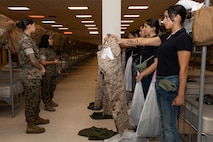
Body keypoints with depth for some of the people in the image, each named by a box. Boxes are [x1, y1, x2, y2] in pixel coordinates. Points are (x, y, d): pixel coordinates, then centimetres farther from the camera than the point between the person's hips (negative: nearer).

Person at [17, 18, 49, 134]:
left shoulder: (27, 39, 13)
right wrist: (41, 68, -7)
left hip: (33, 74, 10)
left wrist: (39, 66, 6)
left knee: (36, 98, 20)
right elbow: (33, 59, -22)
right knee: (31, 99, 0)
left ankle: (36, 118, 36)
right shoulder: (25, 40, -17)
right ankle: (30, 126, 11)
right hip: (30, 75, -10)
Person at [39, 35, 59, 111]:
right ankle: (47, 105, 8)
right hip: (46, 73, -9)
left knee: (52, 87, 17)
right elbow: (43, 62, -20)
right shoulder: (42, 50, -14)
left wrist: (56, 60, 5)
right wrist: (54, 62, -12)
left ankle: (50, 101, 33)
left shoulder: (51, 49, 13)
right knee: (46, 89, 0)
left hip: (52, 72, 9)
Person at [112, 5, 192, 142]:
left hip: (171, 84, -9)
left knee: (169, 125, 1)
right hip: (160, 82, 9)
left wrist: (180, 94, -19)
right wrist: (121, 40, 12)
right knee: (164, 122, 18)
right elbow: (143, 41, 14)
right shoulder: (167, 37, 13)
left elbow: (183, 68, -17)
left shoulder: (183, 38, -13)